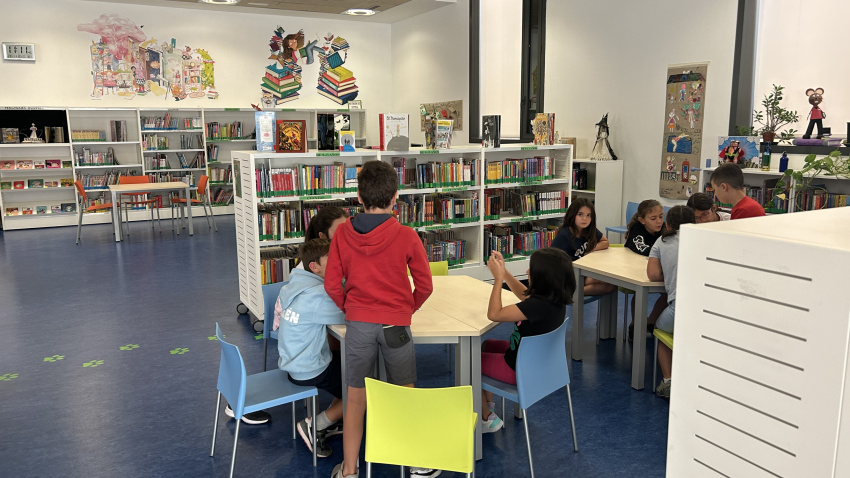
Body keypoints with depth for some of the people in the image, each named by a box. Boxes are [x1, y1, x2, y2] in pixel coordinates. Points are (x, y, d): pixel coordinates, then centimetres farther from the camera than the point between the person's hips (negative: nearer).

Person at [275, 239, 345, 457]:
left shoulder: (296, 284, 3)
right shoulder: (317, 296, -27)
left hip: (293, 362, 9)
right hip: (310, 371, -9)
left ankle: (330, 422, 23)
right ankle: (315, 426, 8)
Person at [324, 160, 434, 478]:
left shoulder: (343, 233, -6)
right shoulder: (406, 237, -12)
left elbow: (332, 284, -2)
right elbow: (425, 286, -5)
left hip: (358, 324, 1)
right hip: (396, 324, -1)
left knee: (355, 398, 13)